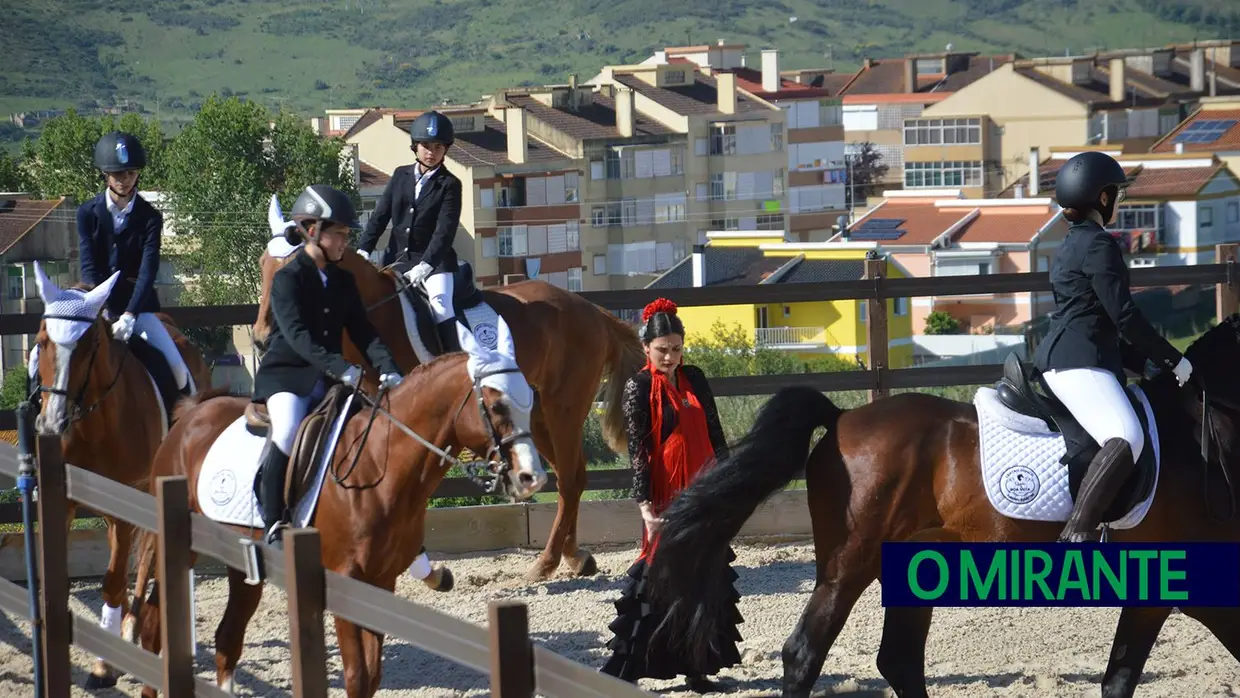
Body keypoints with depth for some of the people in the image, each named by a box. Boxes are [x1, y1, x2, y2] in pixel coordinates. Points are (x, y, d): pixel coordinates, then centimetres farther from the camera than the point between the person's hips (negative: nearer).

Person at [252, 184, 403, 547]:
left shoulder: (343, 281, 12)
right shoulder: (288, 278, -8)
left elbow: (362, 331, 6)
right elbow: (297, 335, -21)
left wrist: (387, 367, -14)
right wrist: (340, 368, -35)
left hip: (329, 380, 7)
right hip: (285, 374, -6)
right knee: (288, 430, -32)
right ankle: (274, 527, -24)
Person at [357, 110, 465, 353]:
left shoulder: (449, 185, -3)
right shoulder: (401, 176, 11)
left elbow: (445, 230, -13)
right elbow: (380, 216, 8)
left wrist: (425, 264, -25)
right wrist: (363, 250, -5)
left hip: (434, 260, -5)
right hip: (397, 257, 5)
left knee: (440, 304, -26)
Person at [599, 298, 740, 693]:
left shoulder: (694, 380, 10)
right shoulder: (640, 388, -6)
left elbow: (715, 435, 16)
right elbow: (637, 450, -11)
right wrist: (645, 504, -19)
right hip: (665, 494, -6)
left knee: (705, 579, 7)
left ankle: (696, 666, 14)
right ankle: (626, 665, -1)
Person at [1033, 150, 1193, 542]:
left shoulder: (1072, 245, 22)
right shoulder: (1099, 244, -9)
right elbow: (1124, 316, -14)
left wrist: (1146, 362, 22)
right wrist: (1173, 360, -5)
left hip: (1063, 358, 11)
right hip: (1077, 362, -11)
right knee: (1127, 439, -31)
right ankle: (1074, 538, -43)